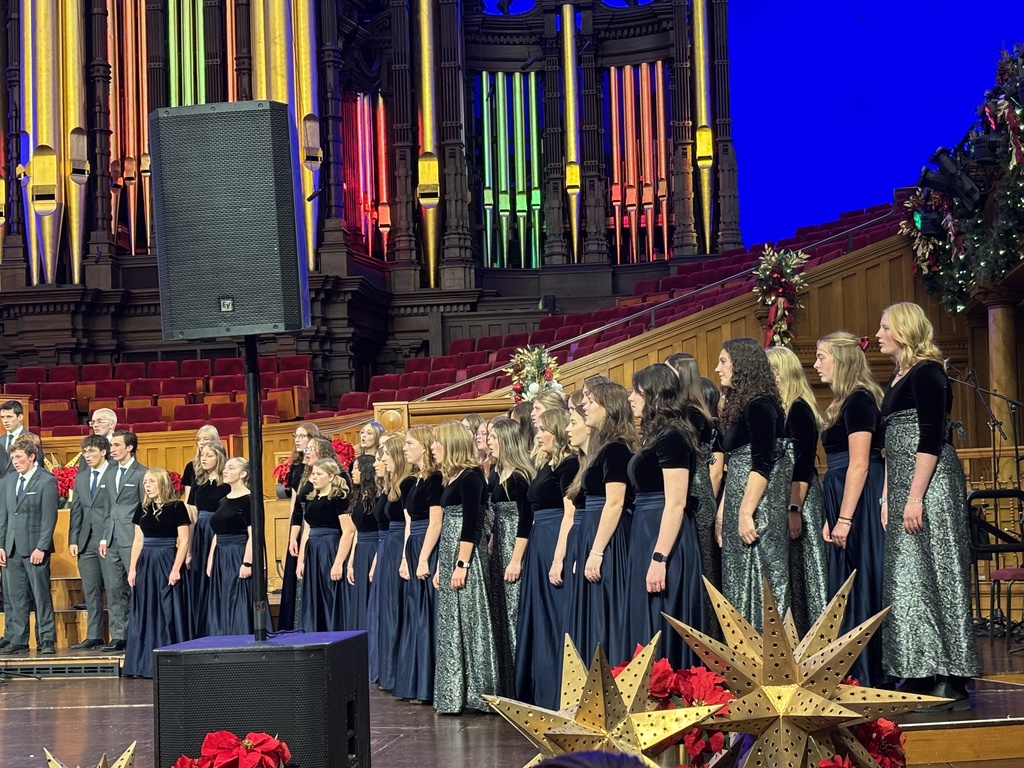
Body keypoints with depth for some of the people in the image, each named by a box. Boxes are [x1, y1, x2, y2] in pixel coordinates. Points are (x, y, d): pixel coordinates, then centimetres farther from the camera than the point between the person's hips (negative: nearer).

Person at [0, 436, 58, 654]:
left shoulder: (47, 481, -4)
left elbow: (49, 517, -8)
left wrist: (41, 548, -14)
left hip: (35, 548, -6)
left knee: (41, 595, -2)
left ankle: (46, 640, 2)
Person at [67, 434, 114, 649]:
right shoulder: (81, 478, 17)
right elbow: (76, 511, 16)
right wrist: (73, 539, 7)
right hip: (87, 543, 6)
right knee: (91, 591, 7)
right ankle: (94, 636, 12)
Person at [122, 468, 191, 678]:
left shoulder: (176, 507, -5)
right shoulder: (142, 508, 10)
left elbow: (184, 541, -8)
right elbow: (138, 541, 13)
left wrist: (176, 569, -15)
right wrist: (132, 569, 6)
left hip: (167, 563, -6)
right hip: (146, 564, 6)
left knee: (169, 613, -3)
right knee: (145, 614, 7)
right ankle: (145, 663, 13)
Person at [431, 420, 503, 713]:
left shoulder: (470, 477, -11)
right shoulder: (452, 478, 16)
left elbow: (471, 524, -18)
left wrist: (462, 564, -22)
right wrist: (439, 566, 19)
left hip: (466, 557, -10)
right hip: (449, 556, 10)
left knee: (469, 622, -7)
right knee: (451, 625, 10)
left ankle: (477, 694, -3)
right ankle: (454, 695, 14)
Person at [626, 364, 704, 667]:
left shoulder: (672, 437, -13)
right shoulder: (655, 436, 16)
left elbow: (676, 503, -19)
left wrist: (659, 558, -23)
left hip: (665, 540, -10)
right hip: (646, 536, 10)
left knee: (662, 628, -6)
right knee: (648, 627, 11)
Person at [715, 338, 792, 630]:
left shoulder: (759, 405, -11)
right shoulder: (738, 407, 17)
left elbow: (762, 464, -18)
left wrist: (746, 513, -22)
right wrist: (722, 513, 18)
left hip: (758, 508, -10)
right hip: (738, 507, 10)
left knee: (759, 584, -8)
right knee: (740, 585, 9)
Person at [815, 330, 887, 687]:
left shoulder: (858, 400, -13)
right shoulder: (847, 402, 16)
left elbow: (859, 464, -19)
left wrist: (844, 519, -20)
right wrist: (832, 517, 17)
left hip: (860, 504, -10)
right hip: (847, 505, 10)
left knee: (862, 585, -5)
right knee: (848, 588, 11)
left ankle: (870, 674, 0)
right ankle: (855, 671, 17)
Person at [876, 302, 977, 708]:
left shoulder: (927, 372, -10)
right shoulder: (898, 378, 18)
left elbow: (932, 438, -18)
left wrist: (915, 496, -22)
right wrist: (887, 496, 17)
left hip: (930, 485, -9)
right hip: (903, 488, 9)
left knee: (933, 575, -8)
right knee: (906, 578, 8)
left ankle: (952, 680, -4)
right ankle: (920, 675, 13)